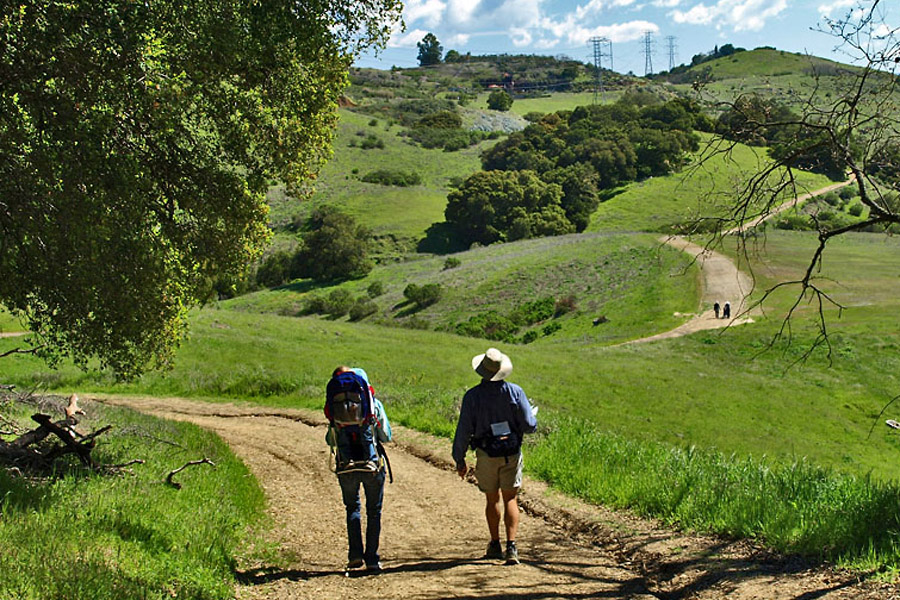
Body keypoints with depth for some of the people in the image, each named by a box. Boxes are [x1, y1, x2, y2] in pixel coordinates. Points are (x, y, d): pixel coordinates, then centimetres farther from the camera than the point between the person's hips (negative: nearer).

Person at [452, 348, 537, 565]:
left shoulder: (472, 396, -8)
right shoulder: (515, 392, -7)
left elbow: (464, 430, -6)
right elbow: (529, 426, -6)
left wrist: (459, 459, 5)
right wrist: (533, 415, 18)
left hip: (486, 455, 0)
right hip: (511, 453, 0)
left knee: (492, 500, 17)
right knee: (510, 500, 4)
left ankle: (495, 545, 27)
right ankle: (511, 546, -10)